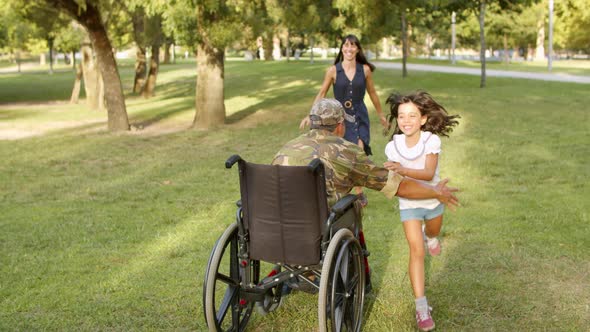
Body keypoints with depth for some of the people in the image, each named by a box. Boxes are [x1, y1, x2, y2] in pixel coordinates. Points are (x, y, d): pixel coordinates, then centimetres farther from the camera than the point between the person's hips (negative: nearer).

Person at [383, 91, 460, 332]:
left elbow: (428, 173, -33)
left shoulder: (431, 141, -22)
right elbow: (396, 178, -3)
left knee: (433, 234, 30)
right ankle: (421, 308, -8)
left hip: (433, 200, 1)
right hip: (408, 204, -1)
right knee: (416, 251, -10)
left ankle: (430, 236, 71)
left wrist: (404, 170, -47)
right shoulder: (393, 147, -15)